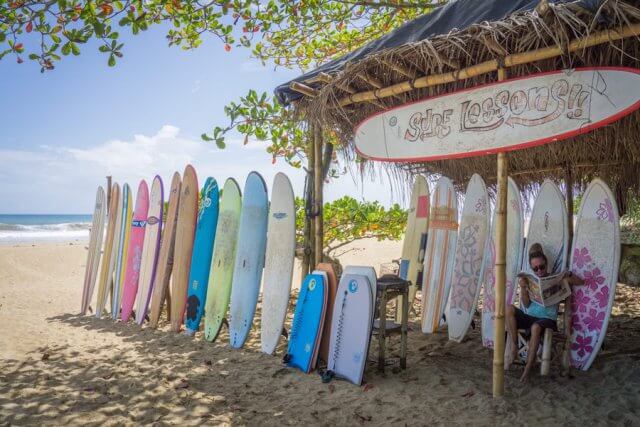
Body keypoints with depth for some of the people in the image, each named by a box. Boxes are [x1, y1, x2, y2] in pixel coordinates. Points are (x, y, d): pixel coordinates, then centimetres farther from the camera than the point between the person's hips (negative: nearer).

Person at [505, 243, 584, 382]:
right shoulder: (529, 281, 9)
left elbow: (581, 282, 4)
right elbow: (526, 305, 1)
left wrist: (569, 275, -16)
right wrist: (523, 288, -16)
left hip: (547, 318, -3)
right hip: (529, 317, 3)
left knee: (536, 327, -39)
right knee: (509, 309, -27)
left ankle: (528, 367, -29)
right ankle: (513, 349, -26)